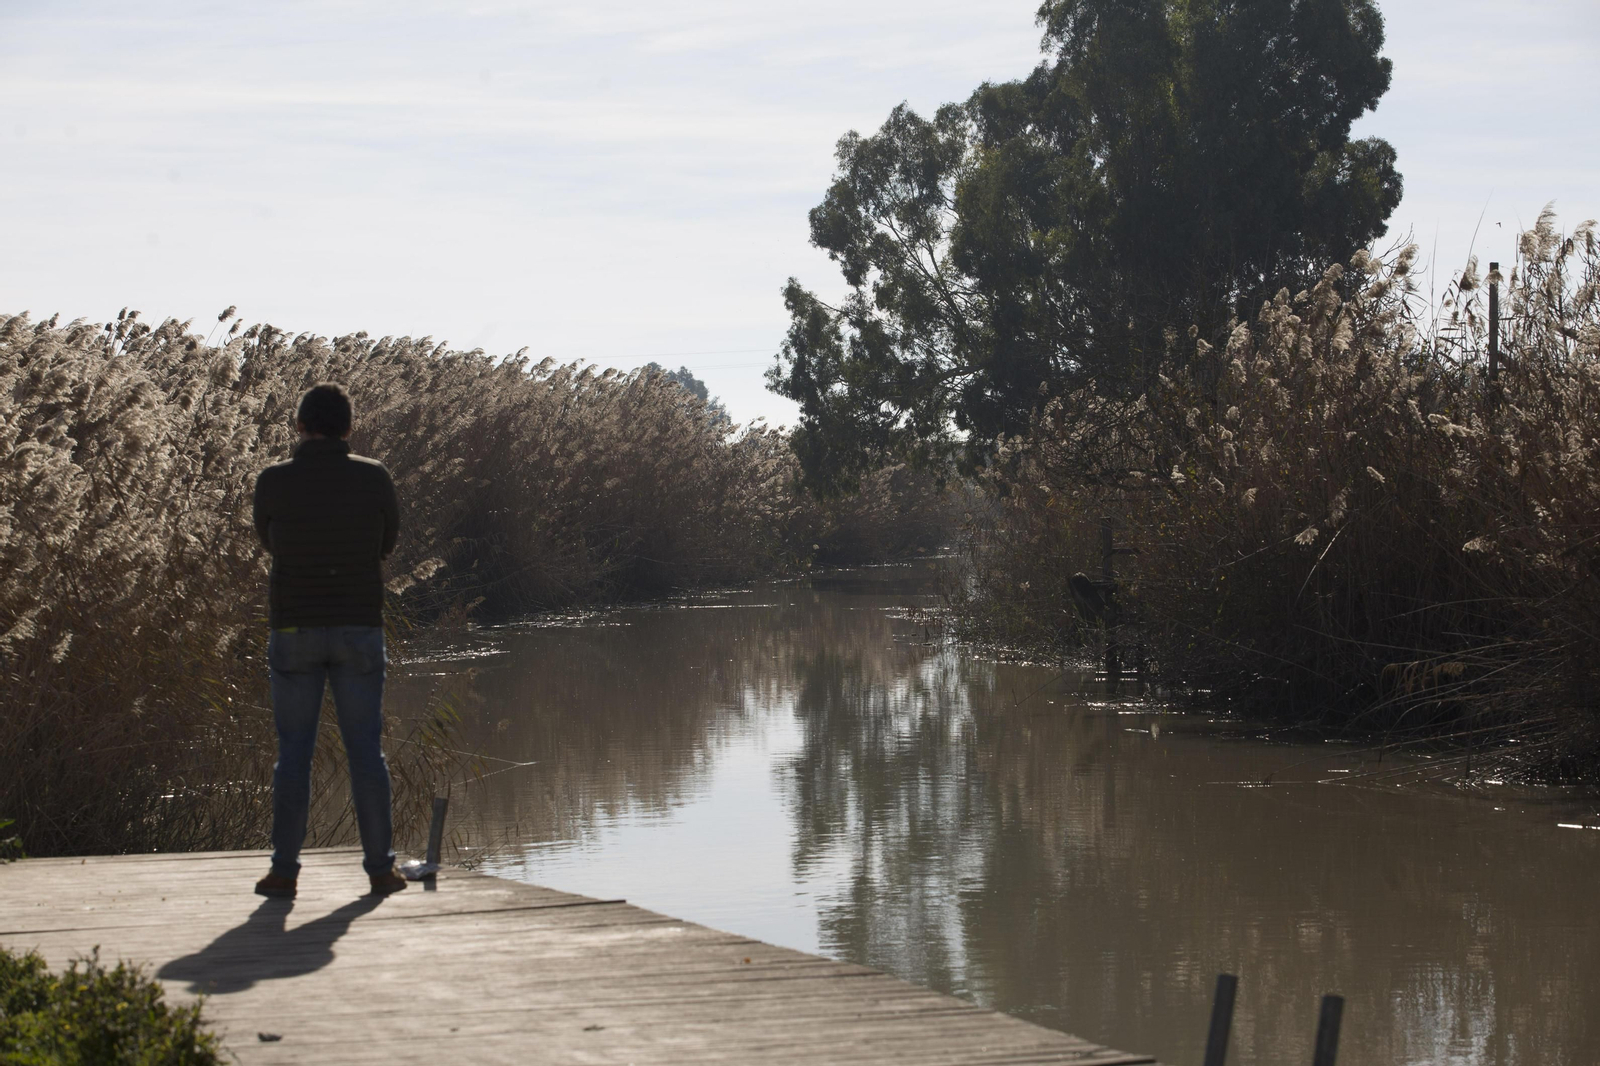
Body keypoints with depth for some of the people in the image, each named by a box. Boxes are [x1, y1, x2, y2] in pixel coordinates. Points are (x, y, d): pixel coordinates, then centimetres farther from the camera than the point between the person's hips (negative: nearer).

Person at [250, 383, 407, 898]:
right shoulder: (373, 477, -2)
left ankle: (284, 870, 5)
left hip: (293, 627, 0)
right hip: (359, 624, 0)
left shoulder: (273, 480, -4)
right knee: (366, 751, 5)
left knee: (293, 753, 5)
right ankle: (380, 867, 7)